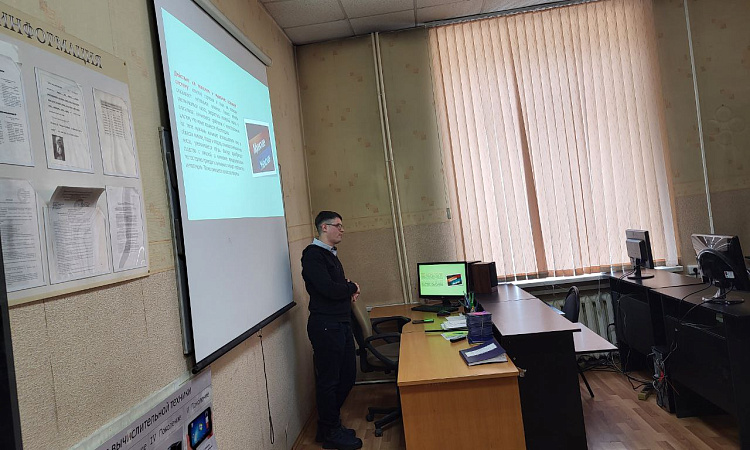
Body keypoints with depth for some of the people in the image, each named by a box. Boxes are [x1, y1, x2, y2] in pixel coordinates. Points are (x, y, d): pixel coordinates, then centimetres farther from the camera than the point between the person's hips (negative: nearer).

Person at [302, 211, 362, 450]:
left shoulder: (330, 254, 16)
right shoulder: (312, 254, -15)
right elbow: (328, 289, -25)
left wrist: (349, 290, -2)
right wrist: (352, 288, -7)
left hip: (342, 323, 10)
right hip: (325, 325, -10)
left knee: (348, 375, 17)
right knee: (328, 380, 3)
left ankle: (329, 423, 32)